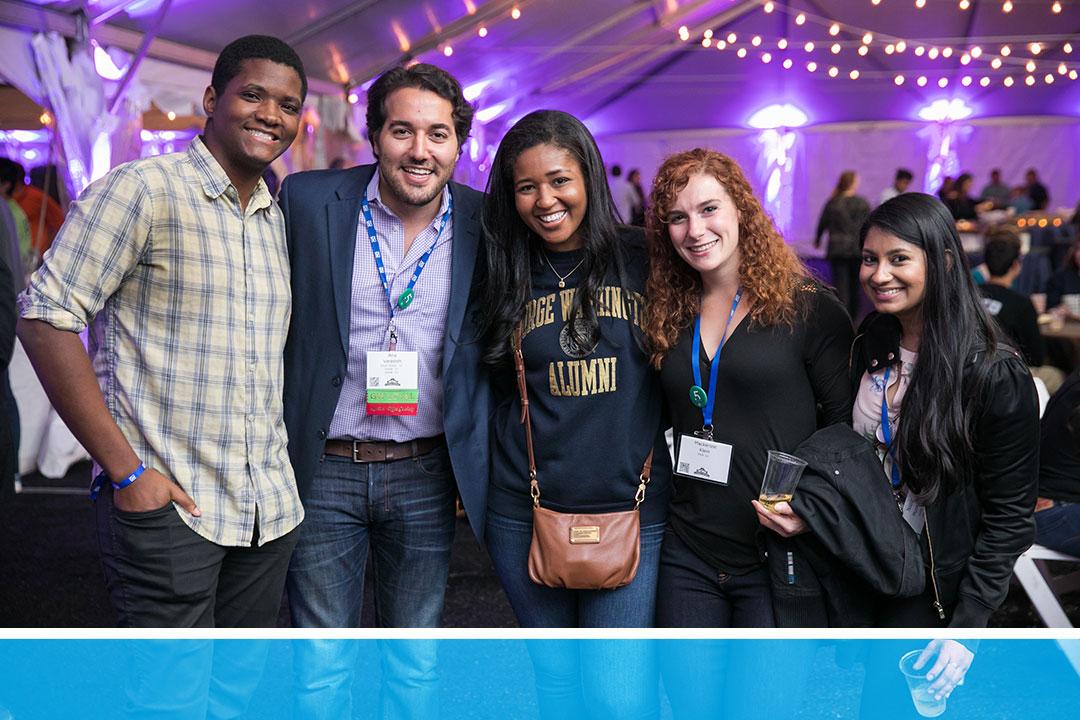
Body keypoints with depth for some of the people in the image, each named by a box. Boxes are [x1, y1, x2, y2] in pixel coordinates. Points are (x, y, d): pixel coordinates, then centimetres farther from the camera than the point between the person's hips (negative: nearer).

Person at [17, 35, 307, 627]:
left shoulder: (280, 219, 13)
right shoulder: (143, 190, -8)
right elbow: (45, 318, -13)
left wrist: (278, 474, 9)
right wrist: (126, 470, -16)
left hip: (269, 511, 7)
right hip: (166, 505, -6)